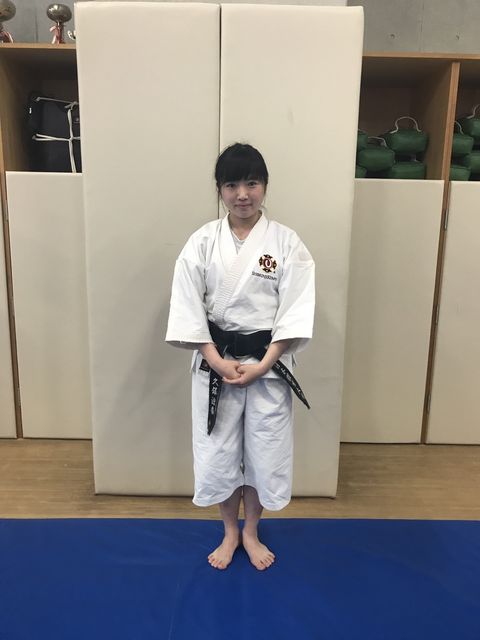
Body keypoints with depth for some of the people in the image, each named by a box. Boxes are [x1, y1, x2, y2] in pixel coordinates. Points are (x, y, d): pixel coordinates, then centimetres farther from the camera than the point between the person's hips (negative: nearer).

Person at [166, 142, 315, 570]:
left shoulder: (286, 242, -5)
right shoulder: (203, 242, -3)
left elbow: (295, 310, -8)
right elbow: (188, 307, -5)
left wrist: (263, 365, -15)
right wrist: (218, 361, -13)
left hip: (268, 364, 0)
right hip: (215, 362, 1)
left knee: (265, 451, 11)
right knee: (217, 451, 11)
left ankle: (251, 531, 38)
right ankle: (230, 532, 38)